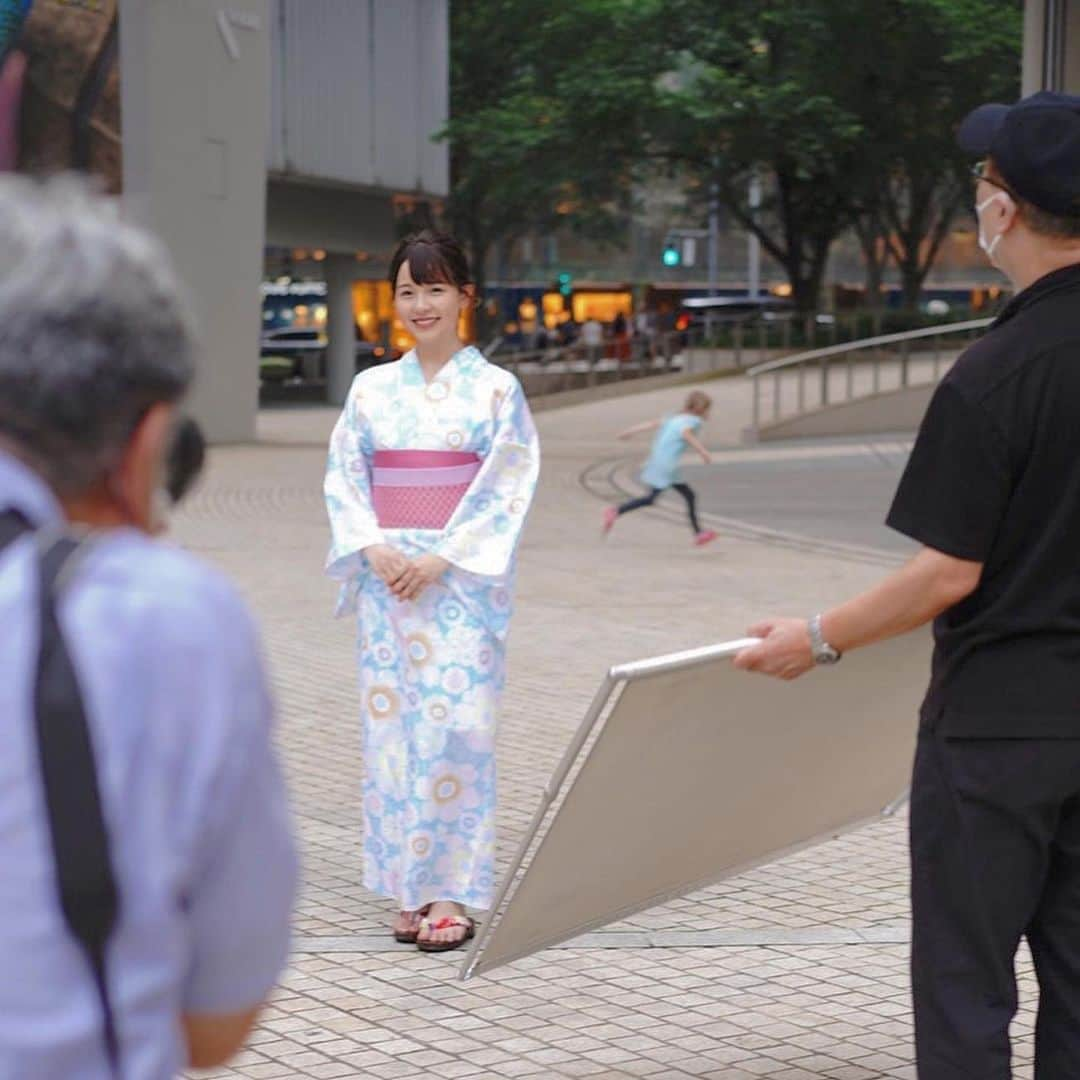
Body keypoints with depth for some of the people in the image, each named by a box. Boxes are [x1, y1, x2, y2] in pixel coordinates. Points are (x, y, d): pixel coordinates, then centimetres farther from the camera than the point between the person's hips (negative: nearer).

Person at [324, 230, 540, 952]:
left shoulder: (496, 389, 0)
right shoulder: (372, 389, 10)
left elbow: (507, 488, -5)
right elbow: (344, 479, 7)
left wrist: (439, 559, -13)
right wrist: (375, 551, -9)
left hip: (461, 580, -3)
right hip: (386, 578, 4)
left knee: (455, 725, -8)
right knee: (393, 724, 3)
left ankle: (452, 892, -3)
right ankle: (408, 886, 11)